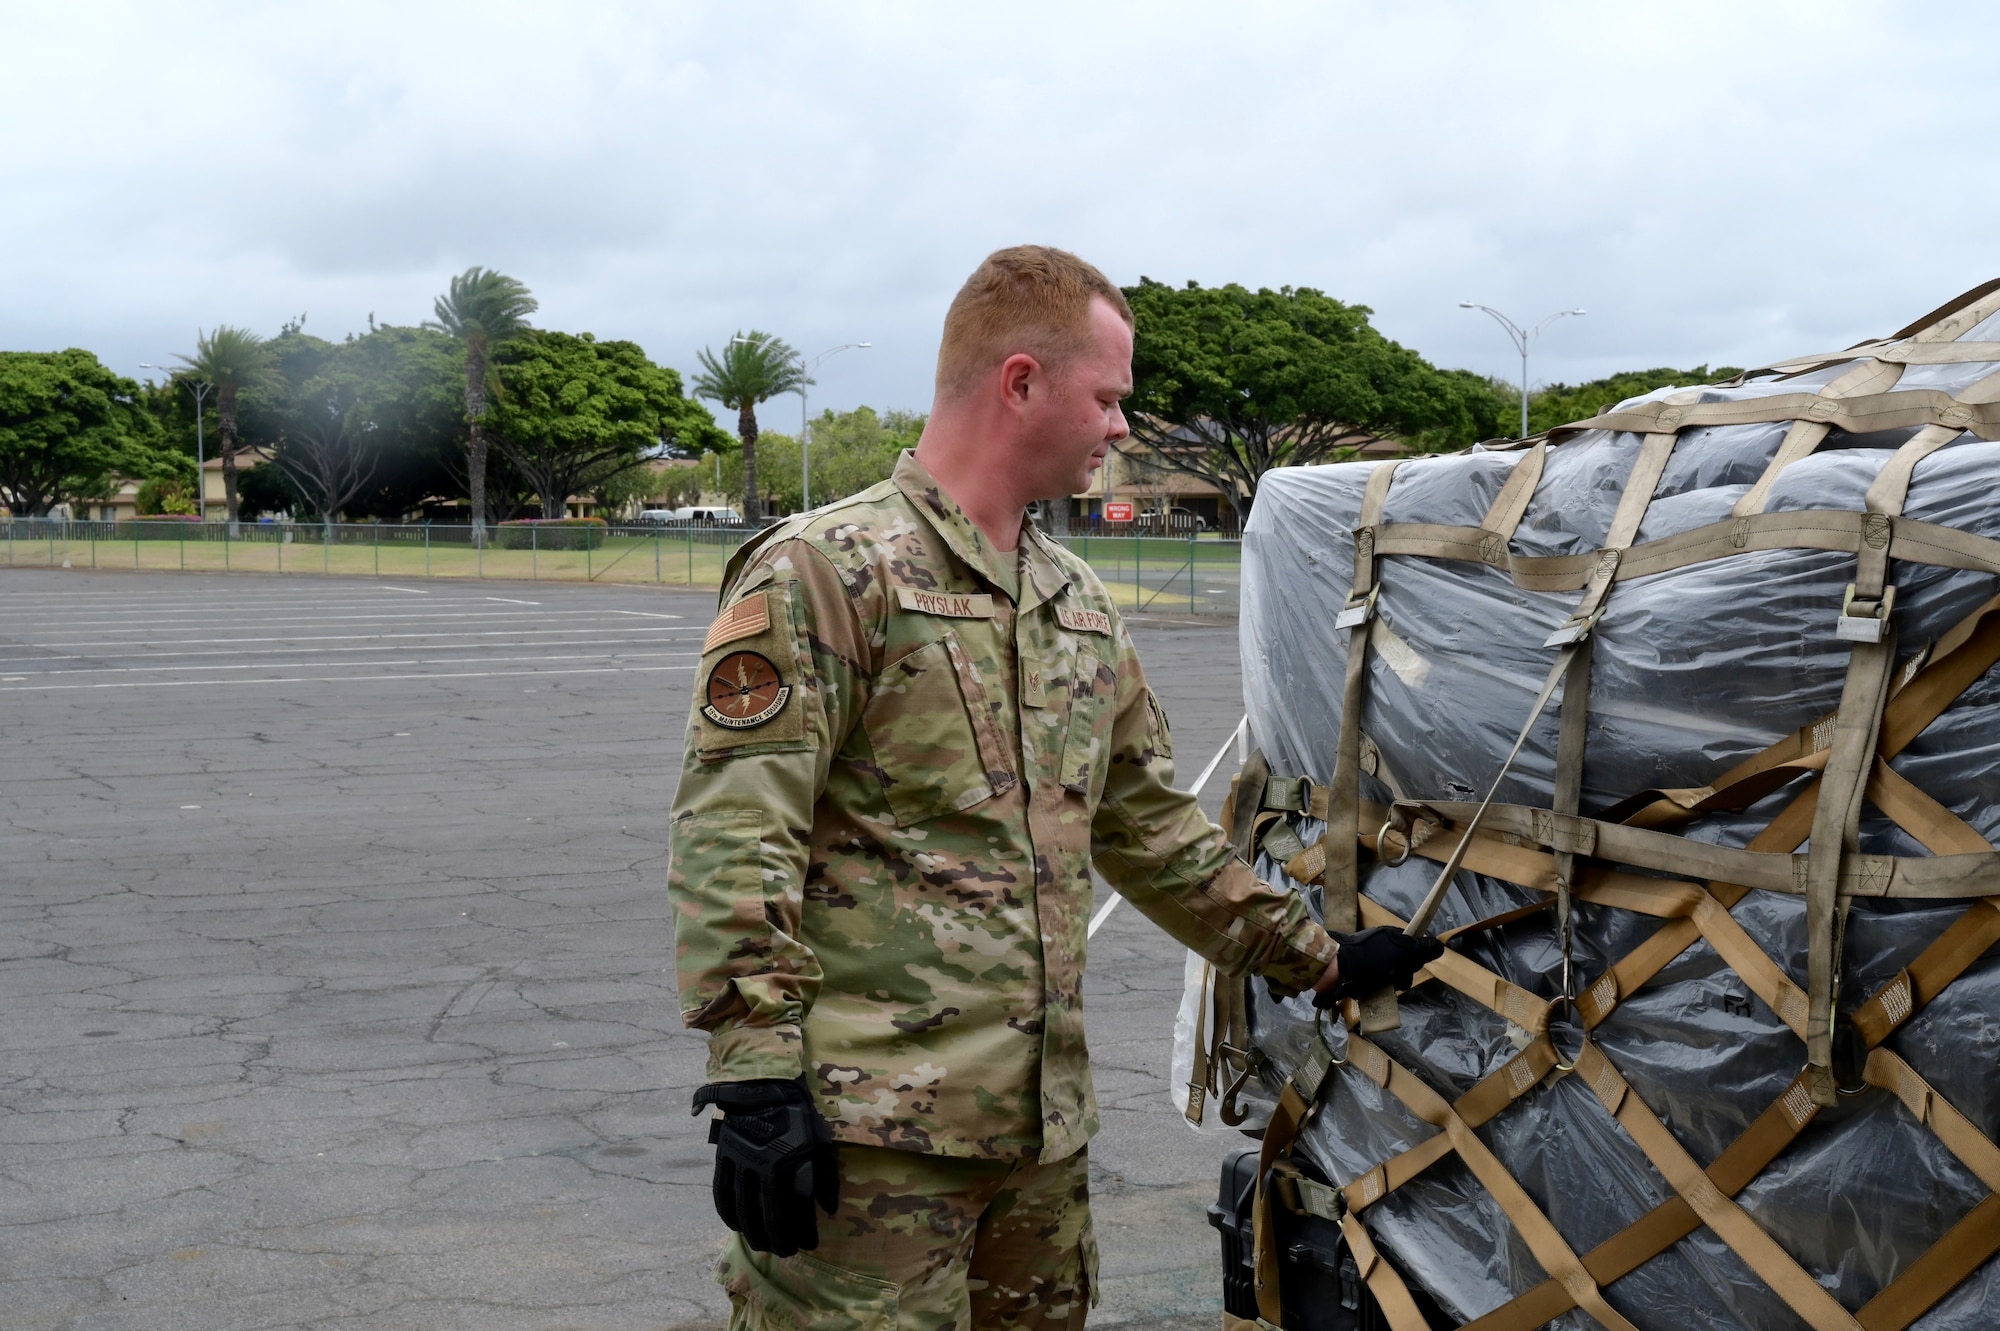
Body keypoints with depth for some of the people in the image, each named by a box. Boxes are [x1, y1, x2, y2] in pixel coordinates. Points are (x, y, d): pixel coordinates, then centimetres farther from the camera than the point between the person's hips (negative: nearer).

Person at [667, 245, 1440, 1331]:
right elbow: (733, 842, -15)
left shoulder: (1078, 602, 17)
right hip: (869, 1132, -8)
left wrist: (1316, 959, 24)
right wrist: (754, 1081, -20)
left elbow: (1151, 826, 24)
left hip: (1042, 1124, 8)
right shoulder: (826, 569, -9)